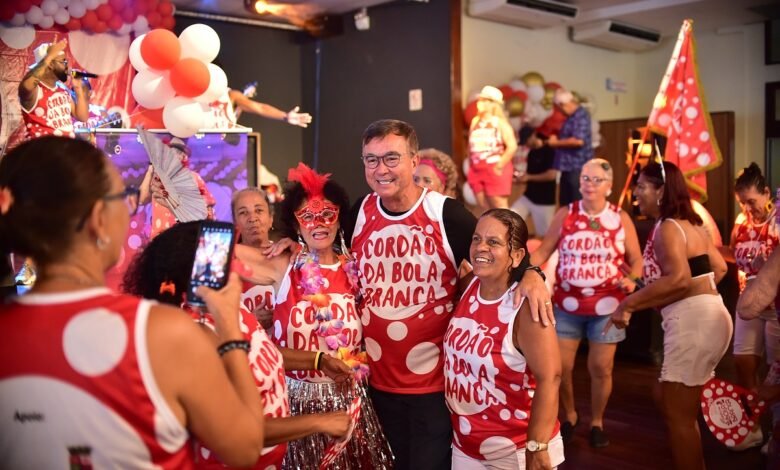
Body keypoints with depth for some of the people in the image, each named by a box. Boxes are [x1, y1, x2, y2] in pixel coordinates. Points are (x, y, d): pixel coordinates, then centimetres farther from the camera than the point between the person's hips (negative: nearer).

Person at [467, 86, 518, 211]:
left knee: (500, 209, -4)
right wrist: (472, 166, 8)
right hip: (477, 170, 6)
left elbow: (512, 146, -14)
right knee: (484, 208, 11)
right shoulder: (475, 121, 11)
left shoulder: (500, 122, -7)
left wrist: (500, 166, -15)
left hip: (495, 170, -6)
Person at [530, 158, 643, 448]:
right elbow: (542, 252, -1)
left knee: (601, 368, 7)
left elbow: (636, 260, 4)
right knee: (560, 366, 3)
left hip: (606, 306, 0)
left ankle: (597, 422, 29)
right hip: (566, 305, 1)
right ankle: (569, 416, 29)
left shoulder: (621, 219, 0)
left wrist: (632, 280, -15)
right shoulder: (565, 215, 0)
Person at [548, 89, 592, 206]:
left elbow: (579, 140, -24)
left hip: (578, 168, -10)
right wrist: (555, 139, 8)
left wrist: (556, 143, -12)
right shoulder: (571, 116, 16)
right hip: (568, 167, 10)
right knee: (565, 203, 14)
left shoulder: (581, 115, -12)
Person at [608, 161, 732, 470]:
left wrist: (629, 304, -23)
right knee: (673, 403, 21)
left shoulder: (667, 228, -14)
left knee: (678, 414, 1)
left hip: (692, 321, -10)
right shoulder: (689, 224, 16)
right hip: (706, 317, 10)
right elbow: (719, 267, 24)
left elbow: (679, 279, -28)